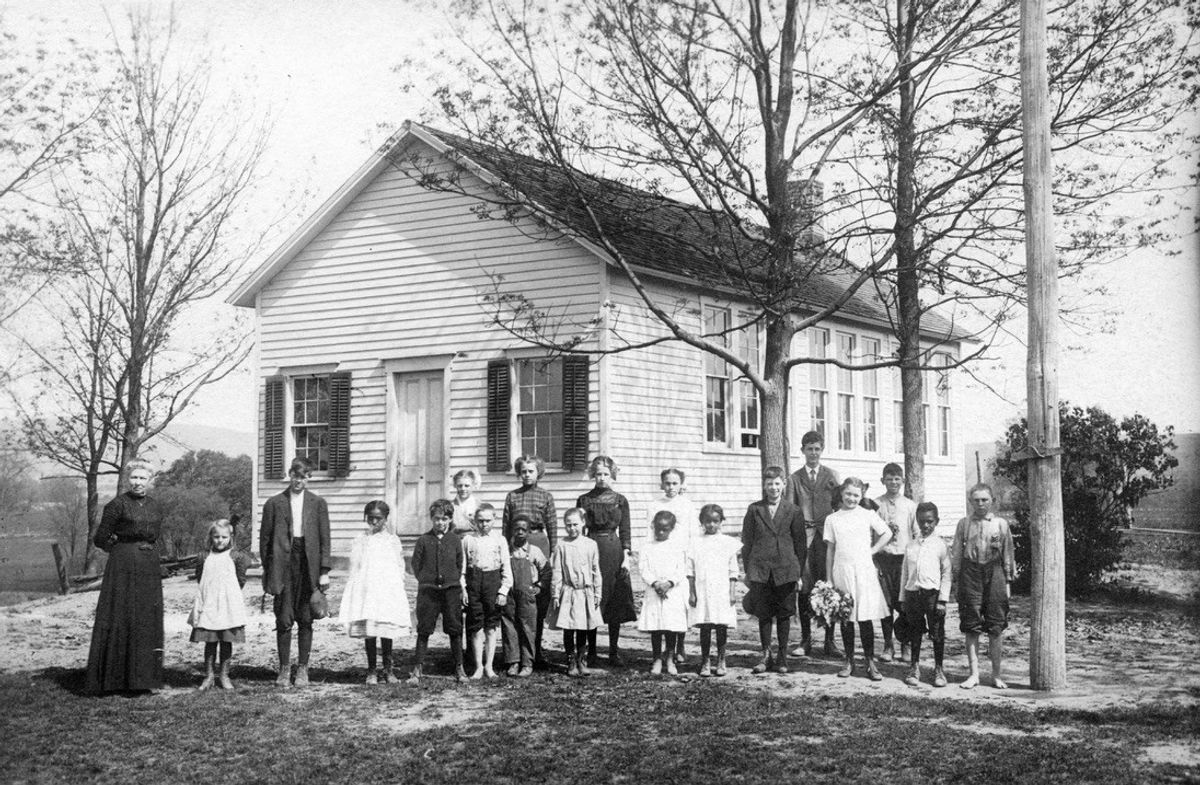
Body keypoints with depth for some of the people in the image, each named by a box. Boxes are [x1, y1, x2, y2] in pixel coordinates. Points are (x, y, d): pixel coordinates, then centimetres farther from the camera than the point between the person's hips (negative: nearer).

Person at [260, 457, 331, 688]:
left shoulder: (317, 503, 8)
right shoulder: (274, 503, 5)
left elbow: (324, 539, 6)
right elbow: (265, 538, 6)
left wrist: (324, 571, -1)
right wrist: (267, 570, 2)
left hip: (309, 565, 1)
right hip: (283, 564, -1)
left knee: (305, 621, 4)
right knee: (284, 620, -1)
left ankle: (302, 669, 12)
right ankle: (284, 668, 9)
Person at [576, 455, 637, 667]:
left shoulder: (620, 501, 7)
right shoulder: (584, 500, 6)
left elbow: (625, 532, 6)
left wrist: (626, 557, -3)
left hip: (614, 552, 1)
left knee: (615, 602, 1)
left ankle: (614, 652, 10)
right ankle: (591, 653, 5)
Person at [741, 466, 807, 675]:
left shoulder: (793, 511, 3)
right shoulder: (754, 510, 4)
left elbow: (800, 545, 5)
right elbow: (747, 542, 7)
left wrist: (799, 573, 2)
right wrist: (747, 571, 3)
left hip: (786, 570, 0)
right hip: (760, 569, 0)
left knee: (784, 614, 5)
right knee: (763, 614, 4)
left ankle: (782, 657, 15)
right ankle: (766, 656, 14)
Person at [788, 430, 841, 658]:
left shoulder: (831, 476, 10)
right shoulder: (794, 478, 9)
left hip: (826, 534, 0)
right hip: (803, 535, 0)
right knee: (804, 588, -1)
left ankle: (829, 641, 4)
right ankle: (805, 640, 6)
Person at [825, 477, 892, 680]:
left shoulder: (868, 515, 2)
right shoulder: (832, 519, 5)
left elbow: (887, 533, 13)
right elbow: (830, 550, 8)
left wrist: (872, 551, 3)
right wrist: (829, 579, 5)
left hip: (864, 571, -1)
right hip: (841, 572, 1)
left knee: (865, 617, -3)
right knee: (845, 618, 5)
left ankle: (870, 663, 3)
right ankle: (849, 661, 14)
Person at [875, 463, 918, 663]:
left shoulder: (910, 505, 7)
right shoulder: (876, 504, 5)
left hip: (904, 557, 0)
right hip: (883, 557, 0)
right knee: (886, 601, 1)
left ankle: (905, 645, 11)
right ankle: (888, 645, 11)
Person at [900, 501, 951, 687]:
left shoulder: (940, 545, 0)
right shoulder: (911, 545, 10)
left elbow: (947, 573, -2)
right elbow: (904, 572, 13)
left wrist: (942, 600, -8)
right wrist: (902, 599, 11)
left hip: (933, 592, -3)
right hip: (912, 592, 3)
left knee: (937, 632, 2)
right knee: (914, 632, 9)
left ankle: (938, 669, 14)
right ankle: (914, 668, 20)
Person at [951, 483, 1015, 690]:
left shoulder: (1001, 524, 4)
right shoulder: (964, 524, 6)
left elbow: (1008, 554, 8)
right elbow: (956, 553, 8)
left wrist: (1007, 580, 5)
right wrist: (956, 579, 4)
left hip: (994, 572, 0)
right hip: (970, 572, 0)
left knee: (996, 627, 2)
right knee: (971, 626, 2)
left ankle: (997, 674, 12)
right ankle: (974, 674, 9)